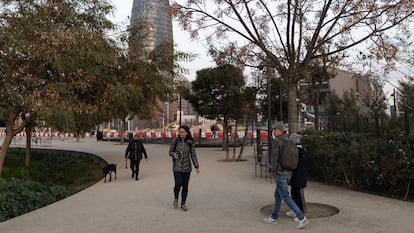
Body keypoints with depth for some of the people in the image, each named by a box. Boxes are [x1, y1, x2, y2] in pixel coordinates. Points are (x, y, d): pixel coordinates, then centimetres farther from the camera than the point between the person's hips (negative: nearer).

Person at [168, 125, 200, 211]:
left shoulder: (190, 142, -3)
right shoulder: (175, 141, -5)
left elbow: (193, 155, 2)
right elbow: (170, 152, 2)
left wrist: (197, 167, -2)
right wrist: (174, 154, -22)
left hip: (187, 167, 1)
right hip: (177, 166, -1)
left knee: (185, 186, 5)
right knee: (178, 184, -12)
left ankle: (183, 204, 20)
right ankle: (176, 198, 18)